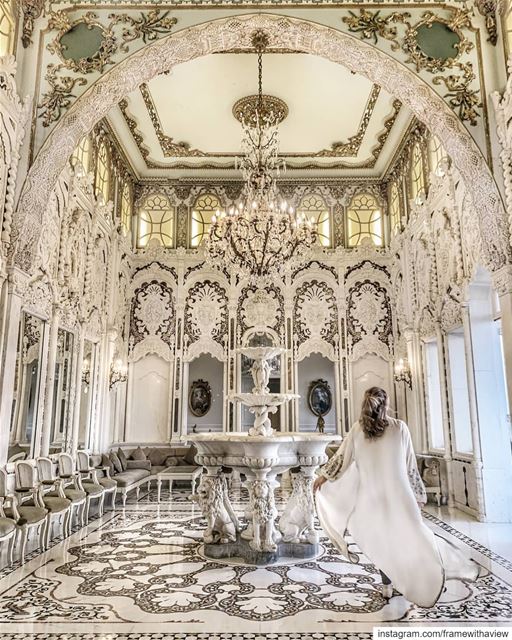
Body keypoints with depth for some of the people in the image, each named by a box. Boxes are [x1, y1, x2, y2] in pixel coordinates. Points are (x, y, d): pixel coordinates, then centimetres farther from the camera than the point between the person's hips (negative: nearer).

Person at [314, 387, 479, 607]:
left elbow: (342, 457, 5)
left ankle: (387, 585, 21)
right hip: (398, 493, -2)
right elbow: (409, 465, -1)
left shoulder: (357, 429, -2)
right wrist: (418, 494, 8)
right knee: (410, 536, 7)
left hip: (371, 496, 2)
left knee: (380, 539, 14)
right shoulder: (399, 427, -7)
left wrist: (324, 476, 19)